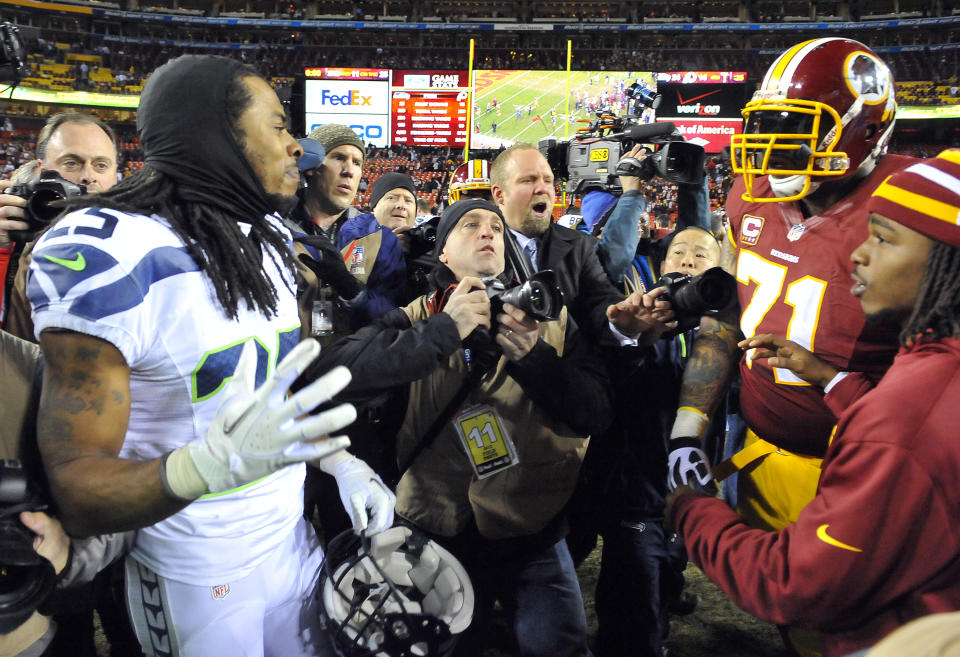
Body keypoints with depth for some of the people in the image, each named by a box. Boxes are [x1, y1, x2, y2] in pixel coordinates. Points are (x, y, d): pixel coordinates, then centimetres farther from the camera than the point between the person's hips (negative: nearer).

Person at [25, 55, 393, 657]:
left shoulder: (270, 239, 3)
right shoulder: (108, 254, -23)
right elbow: (77, 490, -23)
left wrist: (340, 461, -2)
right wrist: (215, 462, -40)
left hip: (292, 536, 7)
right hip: (196, 579, -6)